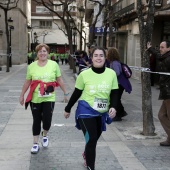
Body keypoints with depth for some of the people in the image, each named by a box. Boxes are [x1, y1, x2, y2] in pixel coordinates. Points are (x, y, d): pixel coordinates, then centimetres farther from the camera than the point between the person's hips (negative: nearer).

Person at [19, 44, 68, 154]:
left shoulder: (54, 64, -4)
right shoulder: (31, 66, -1)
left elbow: (60, 80, 3)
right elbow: (27, 82, 7)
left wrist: (65, 93, 4)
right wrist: (22, 95, 10)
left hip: (49, 99, -1)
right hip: (35, 99, 1)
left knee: (47, 121, -3)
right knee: (36, 121, 9)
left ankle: (45, 135, 30)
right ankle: (35, 143, 23)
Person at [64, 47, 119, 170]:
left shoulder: (111, 74, -5)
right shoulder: (84, 74, -11)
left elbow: (114, 93, 1)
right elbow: (76, 93, 0)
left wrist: (113, 107, -16)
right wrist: (68, 109, 8)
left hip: (101, 113, 4)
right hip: (86, 111, -3)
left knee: (95, 138, 19)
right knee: (91, 139, -9)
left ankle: (87, 154, 52)